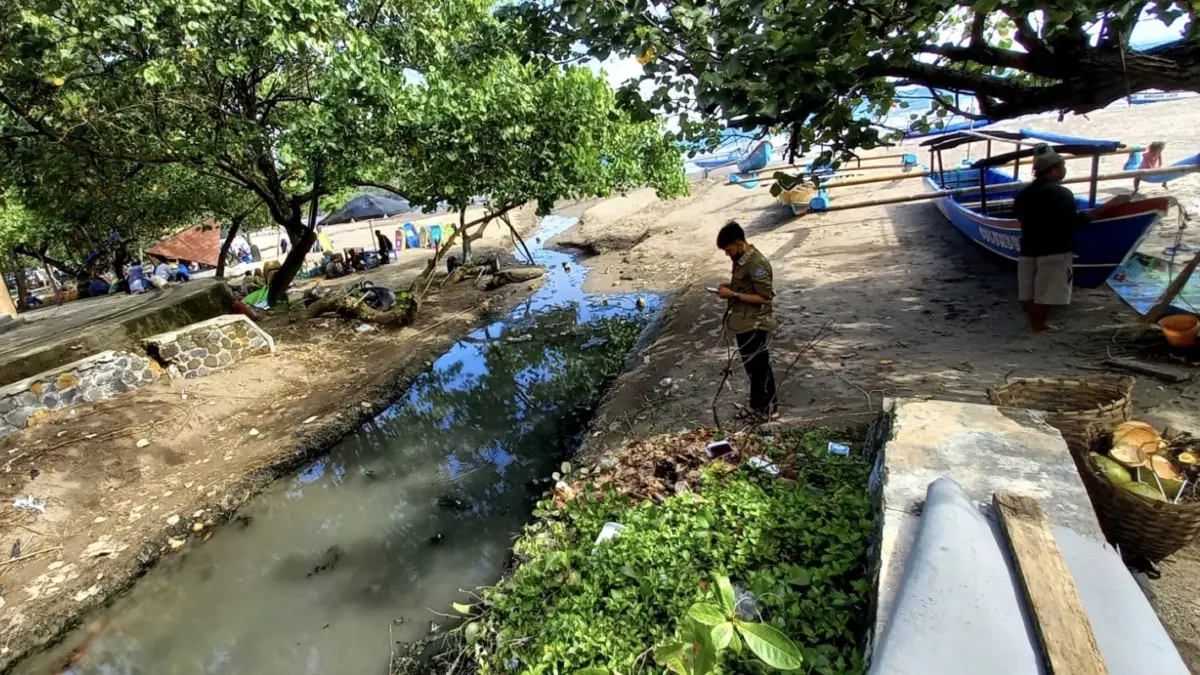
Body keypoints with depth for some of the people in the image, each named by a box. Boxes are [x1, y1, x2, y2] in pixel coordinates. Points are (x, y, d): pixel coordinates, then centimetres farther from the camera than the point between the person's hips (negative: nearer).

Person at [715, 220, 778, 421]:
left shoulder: (757, 263, -21)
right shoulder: (741, 260, 8)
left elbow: (764, 297, -22)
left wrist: (733, 294, -21)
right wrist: (730, 287, 3)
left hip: (756, 326, -9)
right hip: (744, 324, 9)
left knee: (760, 367, 3)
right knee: (751, 367, 17)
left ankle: (769, 409, 17)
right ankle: (757, 405, 29)